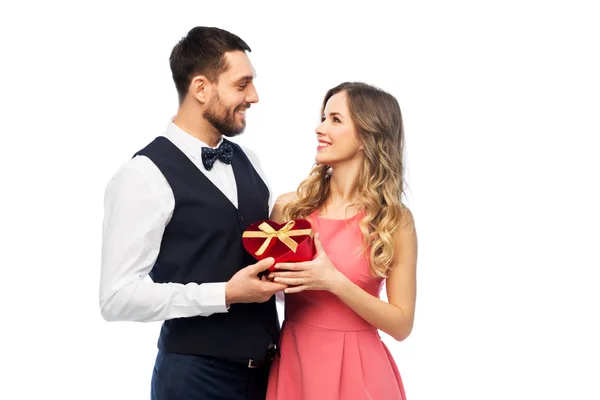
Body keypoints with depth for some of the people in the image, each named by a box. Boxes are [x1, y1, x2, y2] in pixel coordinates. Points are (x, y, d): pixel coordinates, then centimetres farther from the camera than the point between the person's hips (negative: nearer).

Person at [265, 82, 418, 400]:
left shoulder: (395, 219, -7)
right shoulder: (289, 206, -1)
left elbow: (401, 324, -7)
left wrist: (334, 281, -18)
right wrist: (266, 277, -11)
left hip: (356, 371, -2)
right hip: (293, 363, 2)